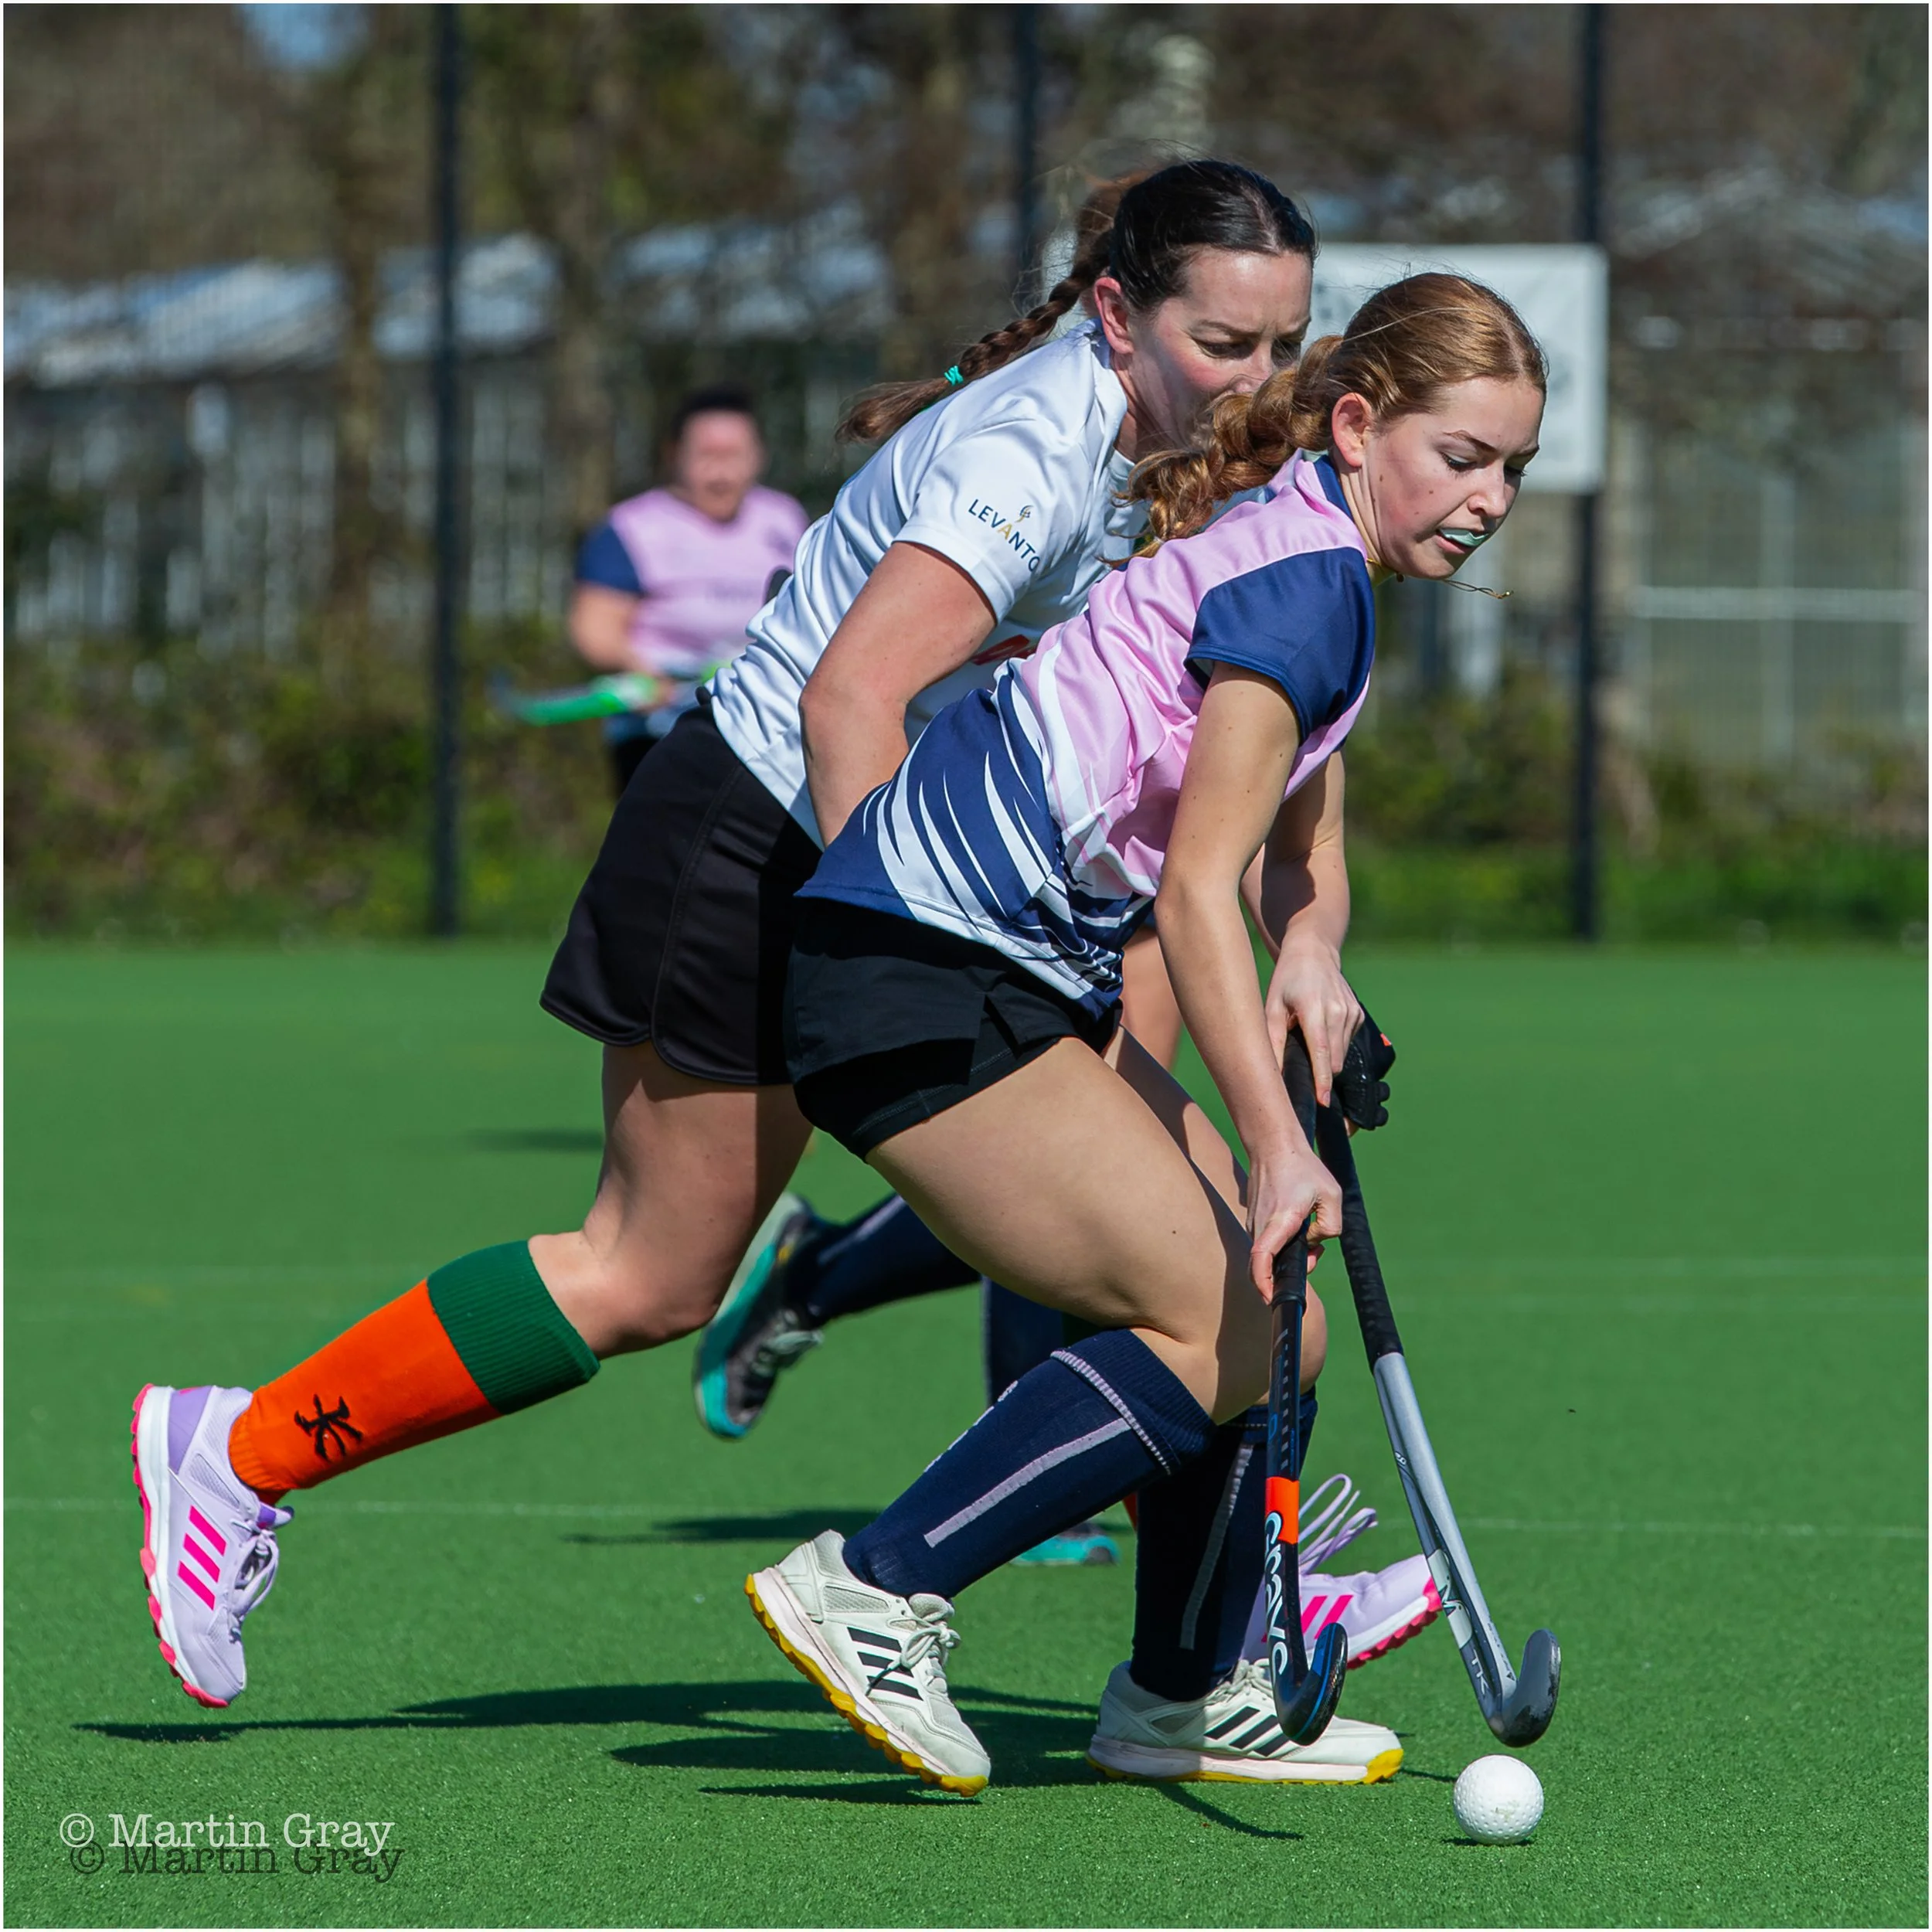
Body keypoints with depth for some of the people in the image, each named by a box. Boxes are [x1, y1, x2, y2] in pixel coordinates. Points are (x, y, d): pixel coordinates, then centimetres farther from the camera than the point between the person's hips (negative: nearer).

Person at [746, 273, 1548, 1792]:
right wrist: (1276, 1146, -23)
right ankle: (873, 1594, -10)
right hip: (921, 980, -10)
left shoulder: (1315, 566, 16)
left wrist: (1313, 950, -2)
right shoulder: (1306, 574, -15)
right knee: (1214, 1333, -13)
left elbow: (1300, 850, 22)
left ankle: (1186, 1698, 22)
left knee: (1268, 1326, 9)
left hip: (1025, 984, 10)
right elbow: (1200, 885, -20)